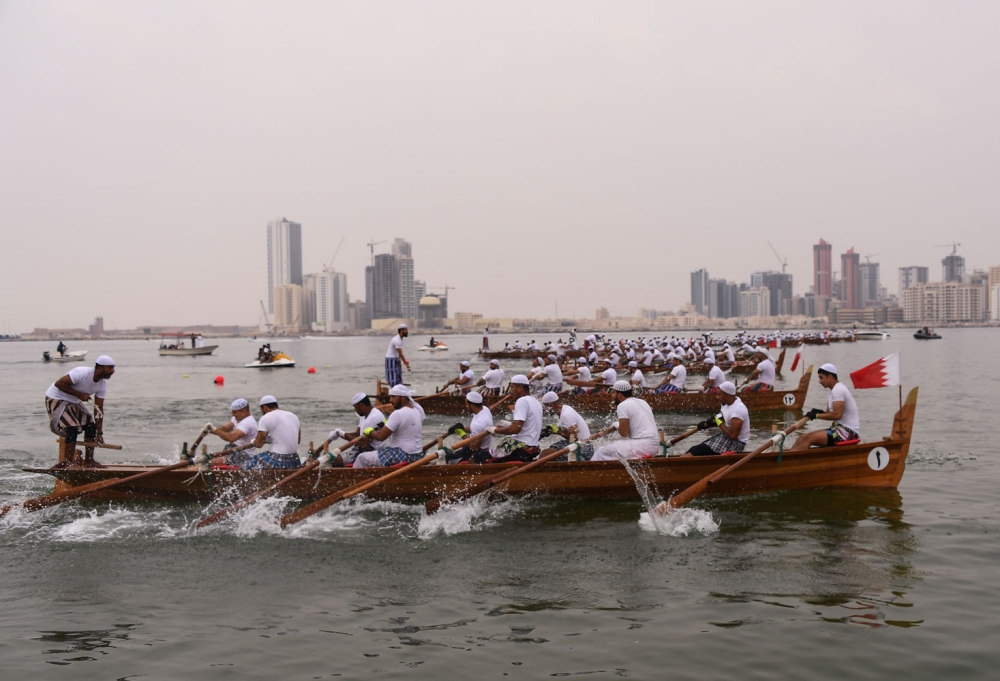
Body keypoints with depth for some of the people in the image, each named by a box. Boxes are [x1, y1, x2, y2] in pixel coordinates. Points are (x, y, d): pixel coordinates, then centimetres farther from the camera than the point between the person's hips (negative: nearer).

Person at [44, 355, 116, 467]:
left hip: (73, 402, 8)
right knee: (72, 428, -21)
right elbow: (59, 383, -28)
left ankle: (89, 460, 8)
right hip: (56, 399, -8)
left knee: (91, 424, -1)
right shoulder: (82, 373, -30)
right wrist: (79, 394, -29)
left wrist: (99, 433, -7)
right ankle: (69, 462, -12)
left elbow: (98, 410, -4)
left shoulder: (103, 384, -7)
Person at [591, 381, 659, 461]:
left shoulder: (623, 405, -8)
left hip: (642, 445, -9)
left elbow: (623, 432, -13)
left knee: (602, 452, -4)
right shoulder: (642, 402, 18)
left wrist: (617, 426, 8)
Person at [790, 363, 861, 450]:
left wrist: (817, 415, -13)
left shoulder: (837, 390, -14)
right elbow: (830, 413, 18)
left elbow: (837, 415, -23)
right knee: (802, 437, -2)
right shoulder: (834, 390, 18)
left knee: (807, 438, -22)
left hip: (848, 433, -10)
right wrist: (820, 412, -4)